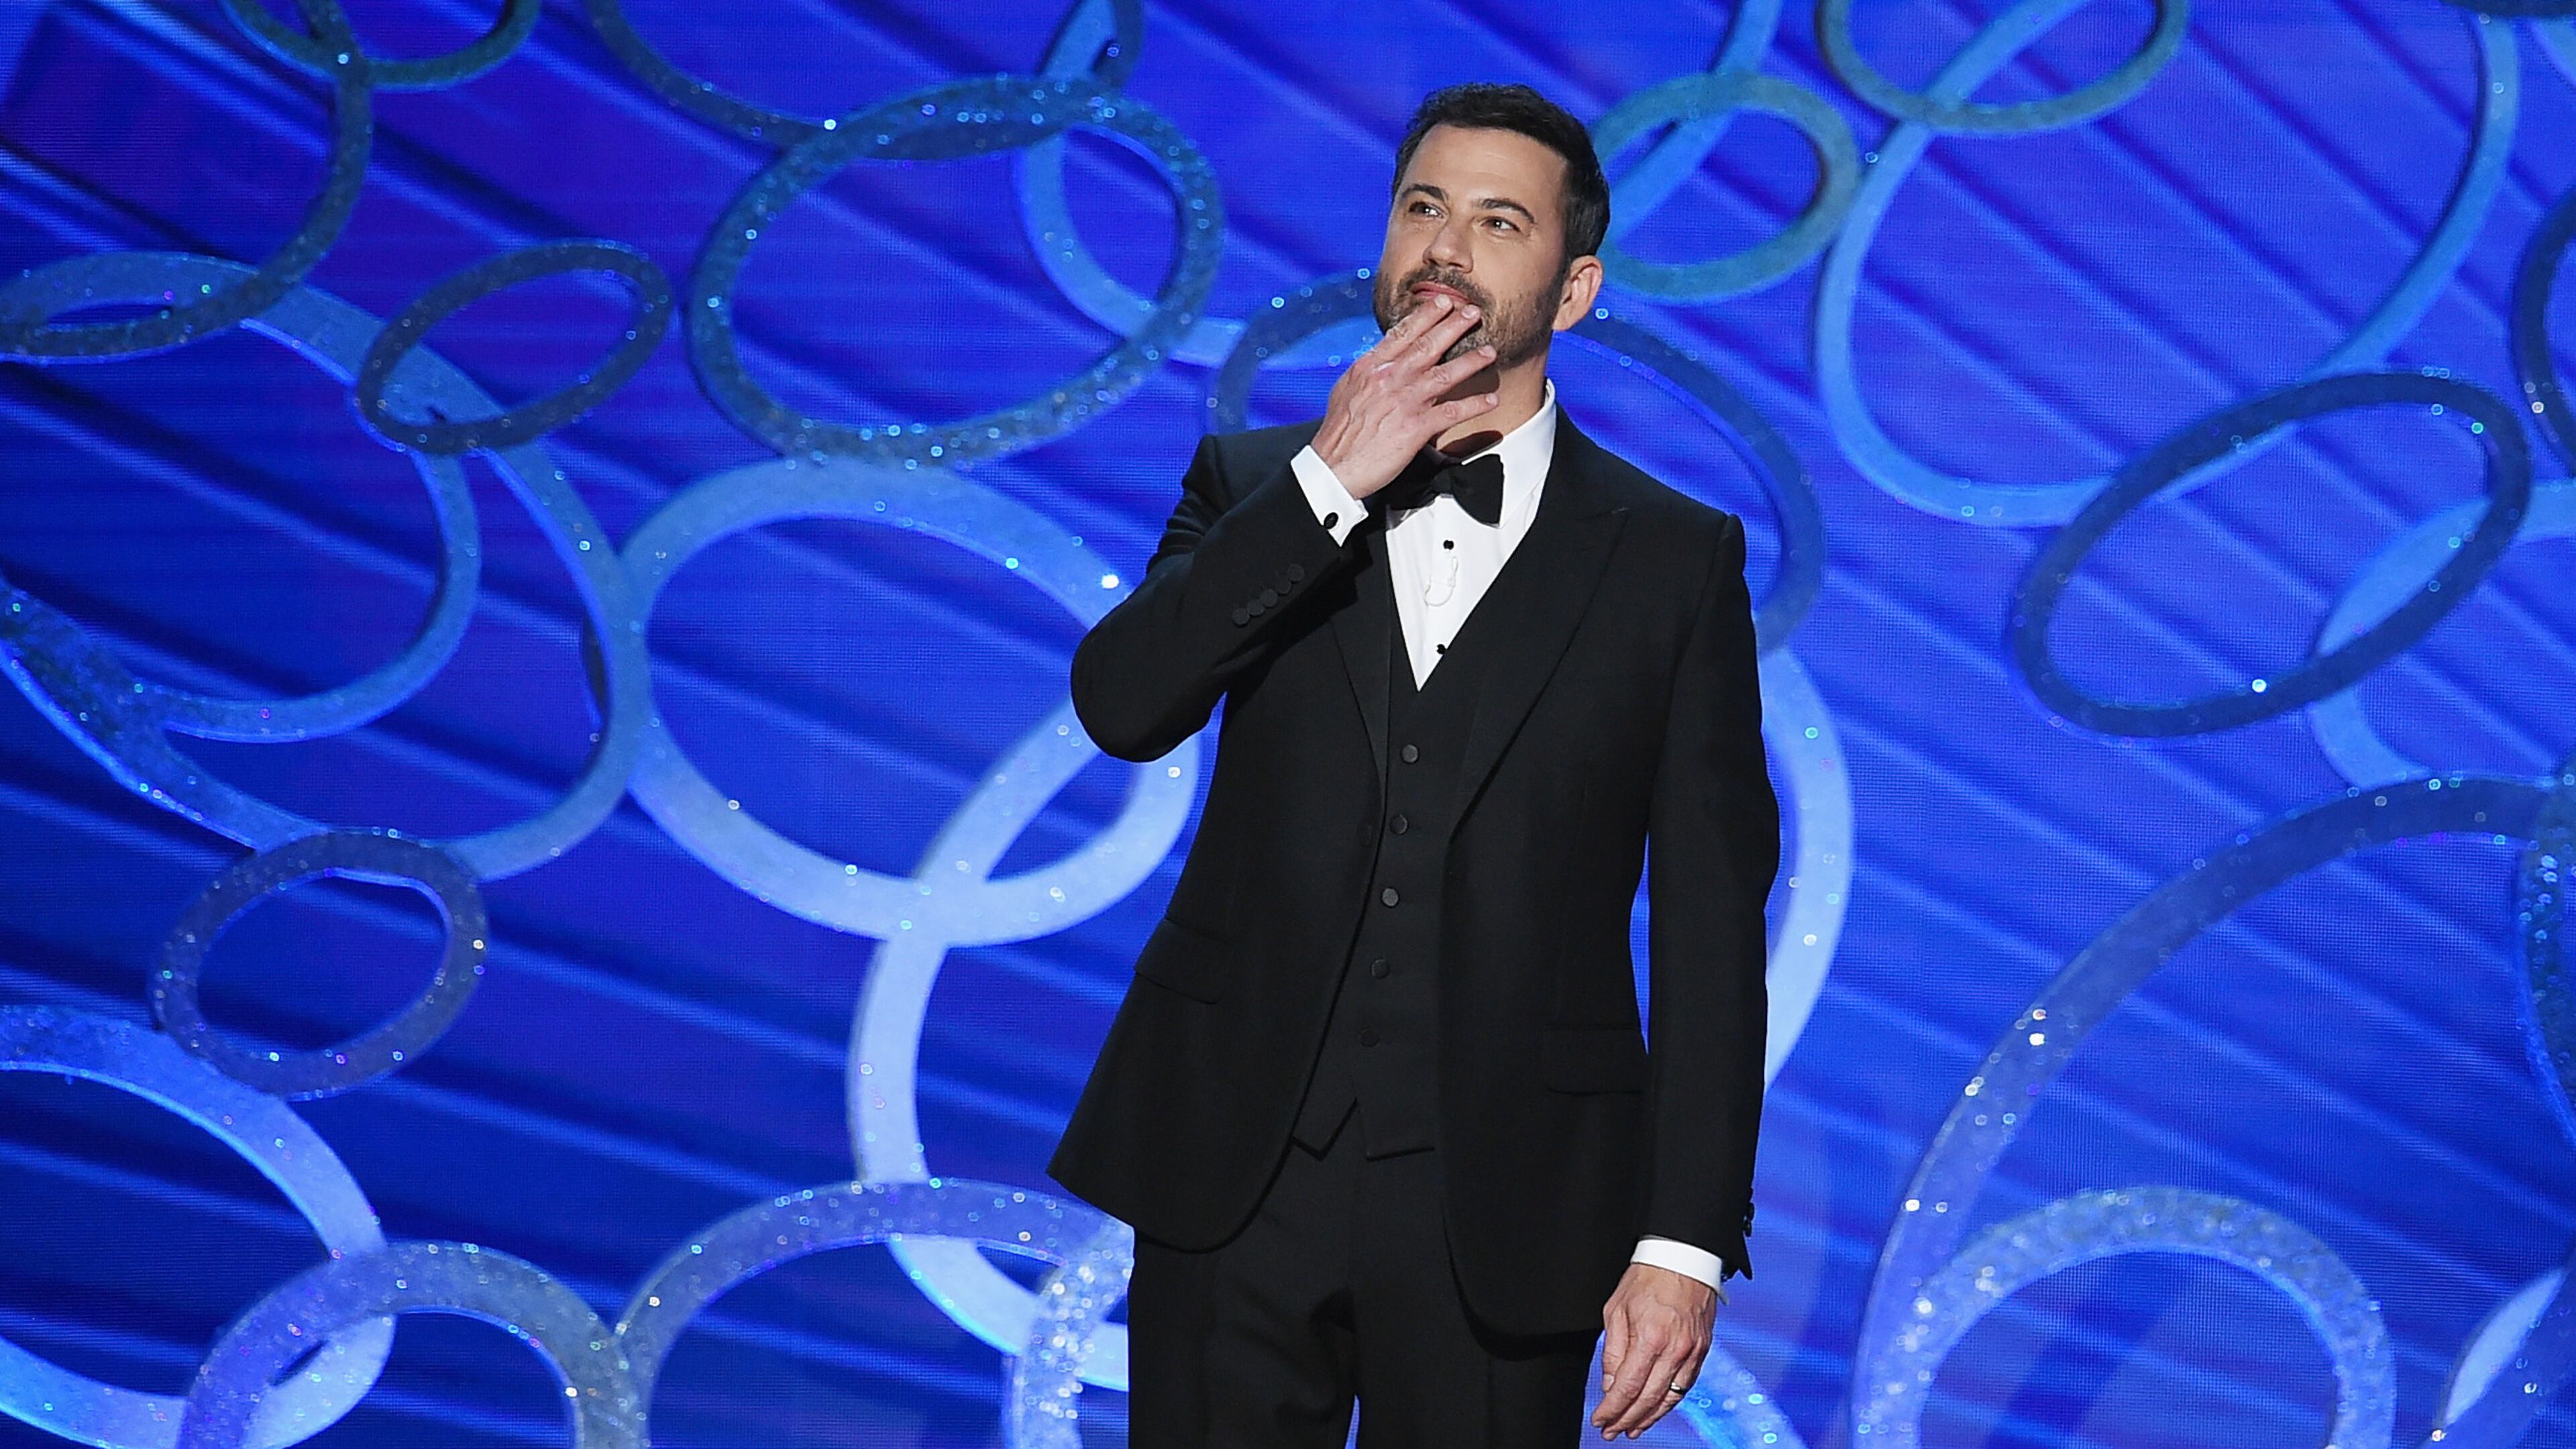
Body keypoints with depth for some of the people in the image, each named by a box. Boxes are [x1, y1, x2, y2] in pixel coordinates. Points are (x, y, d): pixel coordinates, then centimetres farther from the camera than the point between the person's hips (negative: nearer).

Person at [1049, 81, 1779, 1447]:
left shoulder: (1676, 560, 3)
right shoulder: (1256, 487, 9)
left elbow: (1709, 924, 0)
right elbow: (1121, 705, -9)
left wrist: (1688, 1241, -6)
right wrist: (1330, 485, -14)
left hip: (1501, 1214, -1)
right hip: (1238, 1174, 1)